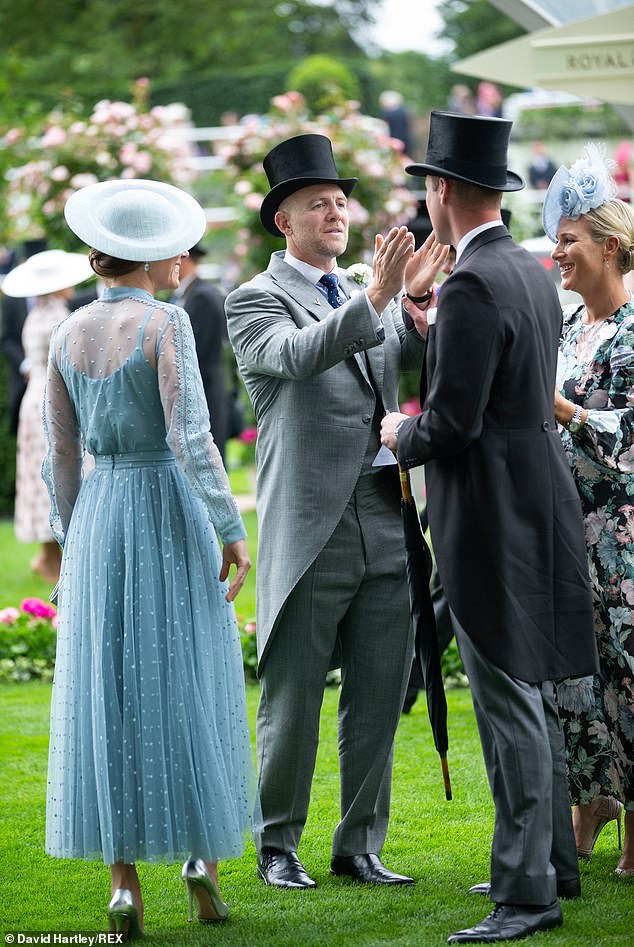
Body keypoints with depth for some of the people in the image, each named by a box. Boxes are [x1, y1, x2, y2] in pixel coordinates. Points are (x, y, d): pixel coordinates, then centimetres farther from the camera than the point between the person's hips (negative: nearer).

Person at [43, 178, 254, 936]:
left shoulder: (68, 333, 6)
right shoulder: (164, 322, -10)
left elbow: (60, 455, 9)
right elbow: (190, 436, -18)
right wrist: (231, 529, -14)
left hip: (97, 514, 4)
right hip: (171, 511, -4)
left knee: (108, 694, 5)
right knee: (186, 686, 6)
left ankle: (123, 880, 2)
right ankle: (202, 851, -1)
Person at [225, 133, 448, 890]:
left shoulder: (367, 296, 16)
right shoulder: (255, 301, -1)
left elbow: (423, 363, 2)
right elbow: (299, 355, -22)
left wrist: (417, 300, -17)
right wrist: (377, 297, -31)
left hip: (384, 530, 5)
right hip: (308, 535, -5)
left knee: (378, 699, 8)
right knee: (291, 702, 3)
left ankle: (360, 845, 18)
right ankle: (277, 844, 17)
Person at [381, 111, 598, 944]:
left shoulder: (472, 289, -19)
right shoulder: (533, 275, 11)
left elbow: (453, 423, -22)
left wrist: (402, 436, -1)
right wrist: (430, 328, 20)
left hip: (493, 519, -10)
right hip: (535, 499, 10)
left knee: (509, 702, -7)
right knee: (530, 694, 18)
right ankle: (553, 860, 28)